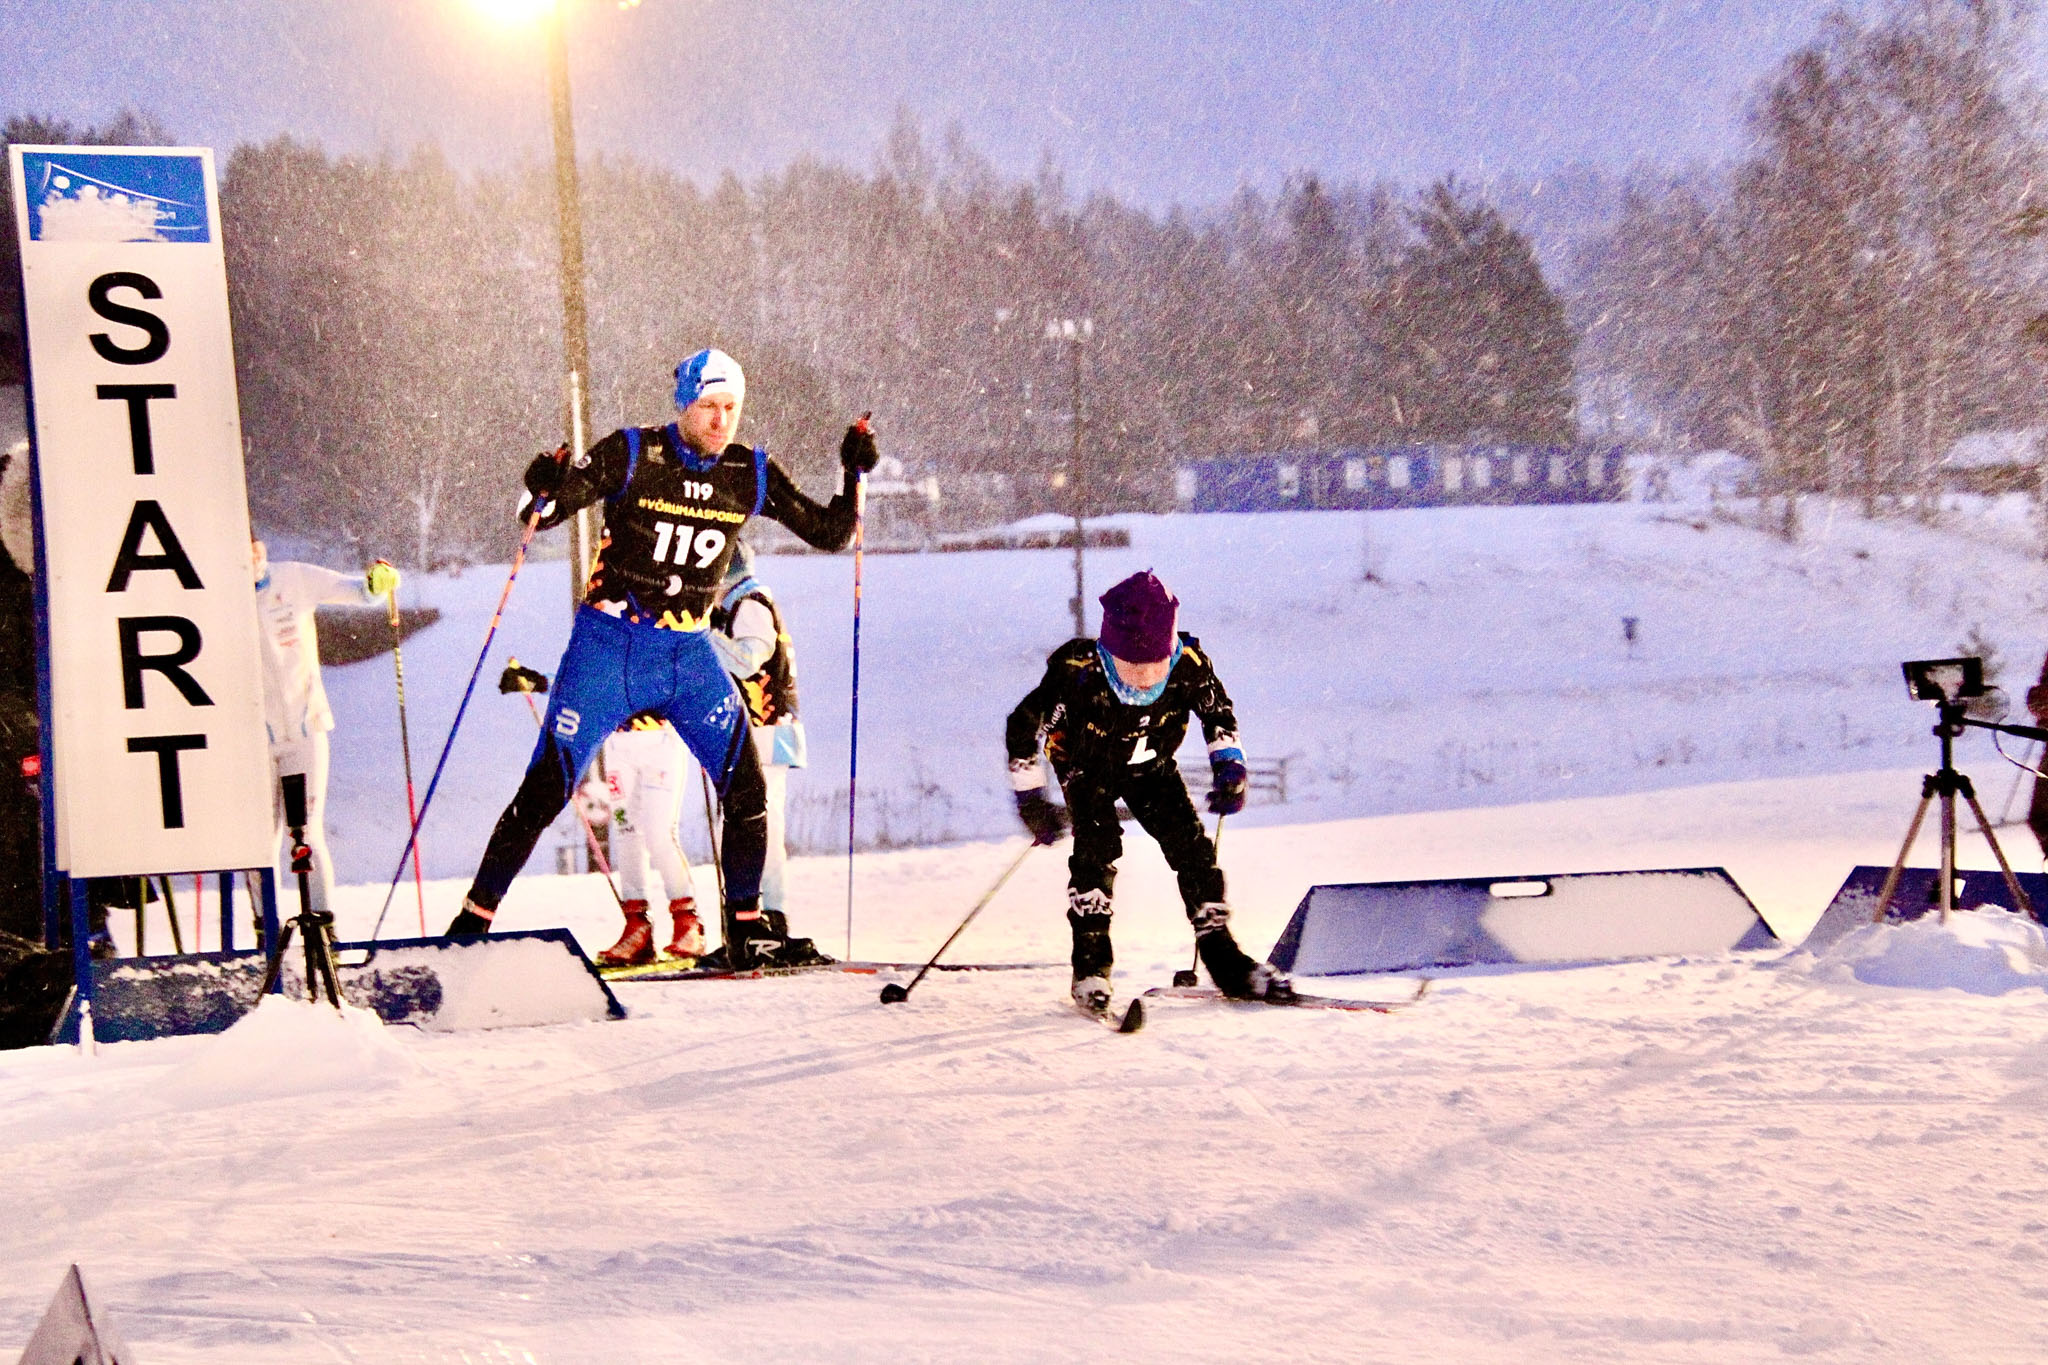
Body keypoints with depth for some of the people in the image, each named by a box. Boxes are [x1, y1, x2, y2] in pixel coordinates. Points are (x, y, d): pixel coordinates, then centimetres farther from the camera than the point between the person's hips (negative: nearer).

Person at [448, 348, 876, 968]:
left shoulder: (751, 475, 0)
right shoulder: (631, 455, -11)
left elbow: (830, 533, 7)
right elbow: (543, 513, -13)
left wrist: (853, 474, -9)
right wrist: (544, 487, -35)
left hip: (688, 651, 3)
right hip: (608, 644, -3)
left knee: (747, 787, -7)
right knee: (545, 790, -4)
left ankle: (747, 930, 8)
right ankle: (474, 919, 9)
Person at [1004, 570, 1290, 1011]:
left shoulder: (1189, 664, -31)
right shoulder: (1078, 673, -39)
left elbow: (1218, 712, -6)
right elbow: (1023, 726, -23)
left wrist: (1229, 764, -16)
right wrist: (1030, 797, -20)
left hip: (1150, 766, 3)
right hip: (1087, 765, -2)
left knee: (1191, 845, -6)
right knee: (1096, 846, -23)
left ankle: (1222, 959, 4)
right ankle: (1091, 963, -15)